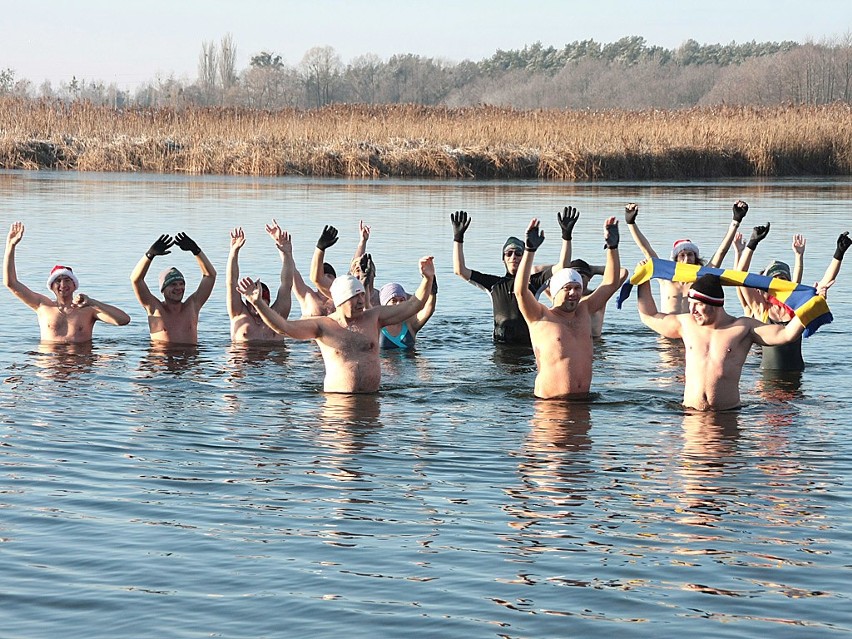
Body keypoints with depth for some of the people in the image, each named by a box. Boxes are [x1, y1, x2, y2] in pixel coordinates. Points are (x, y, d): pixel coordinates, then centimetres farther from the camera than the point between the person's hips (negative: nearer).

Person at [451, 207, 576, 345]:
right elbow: (460, 270, 14)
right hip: (501, 343, 2)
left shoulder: (534, 281, 11)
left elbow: (562, 266, 3)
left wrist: (566, 235, -6)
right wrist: (458, 237, 8)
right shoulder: (495, 283, 16)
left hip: (529, 344, -2)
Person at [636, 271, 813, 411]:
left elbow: (786, 334, -2)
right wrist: (644, 282, 27)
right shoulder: (686, 323, 13)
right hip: (691, 413, 3)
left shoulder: (743, 328, 3)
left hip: (728, 413, -3)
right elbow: (649, 317, 27)